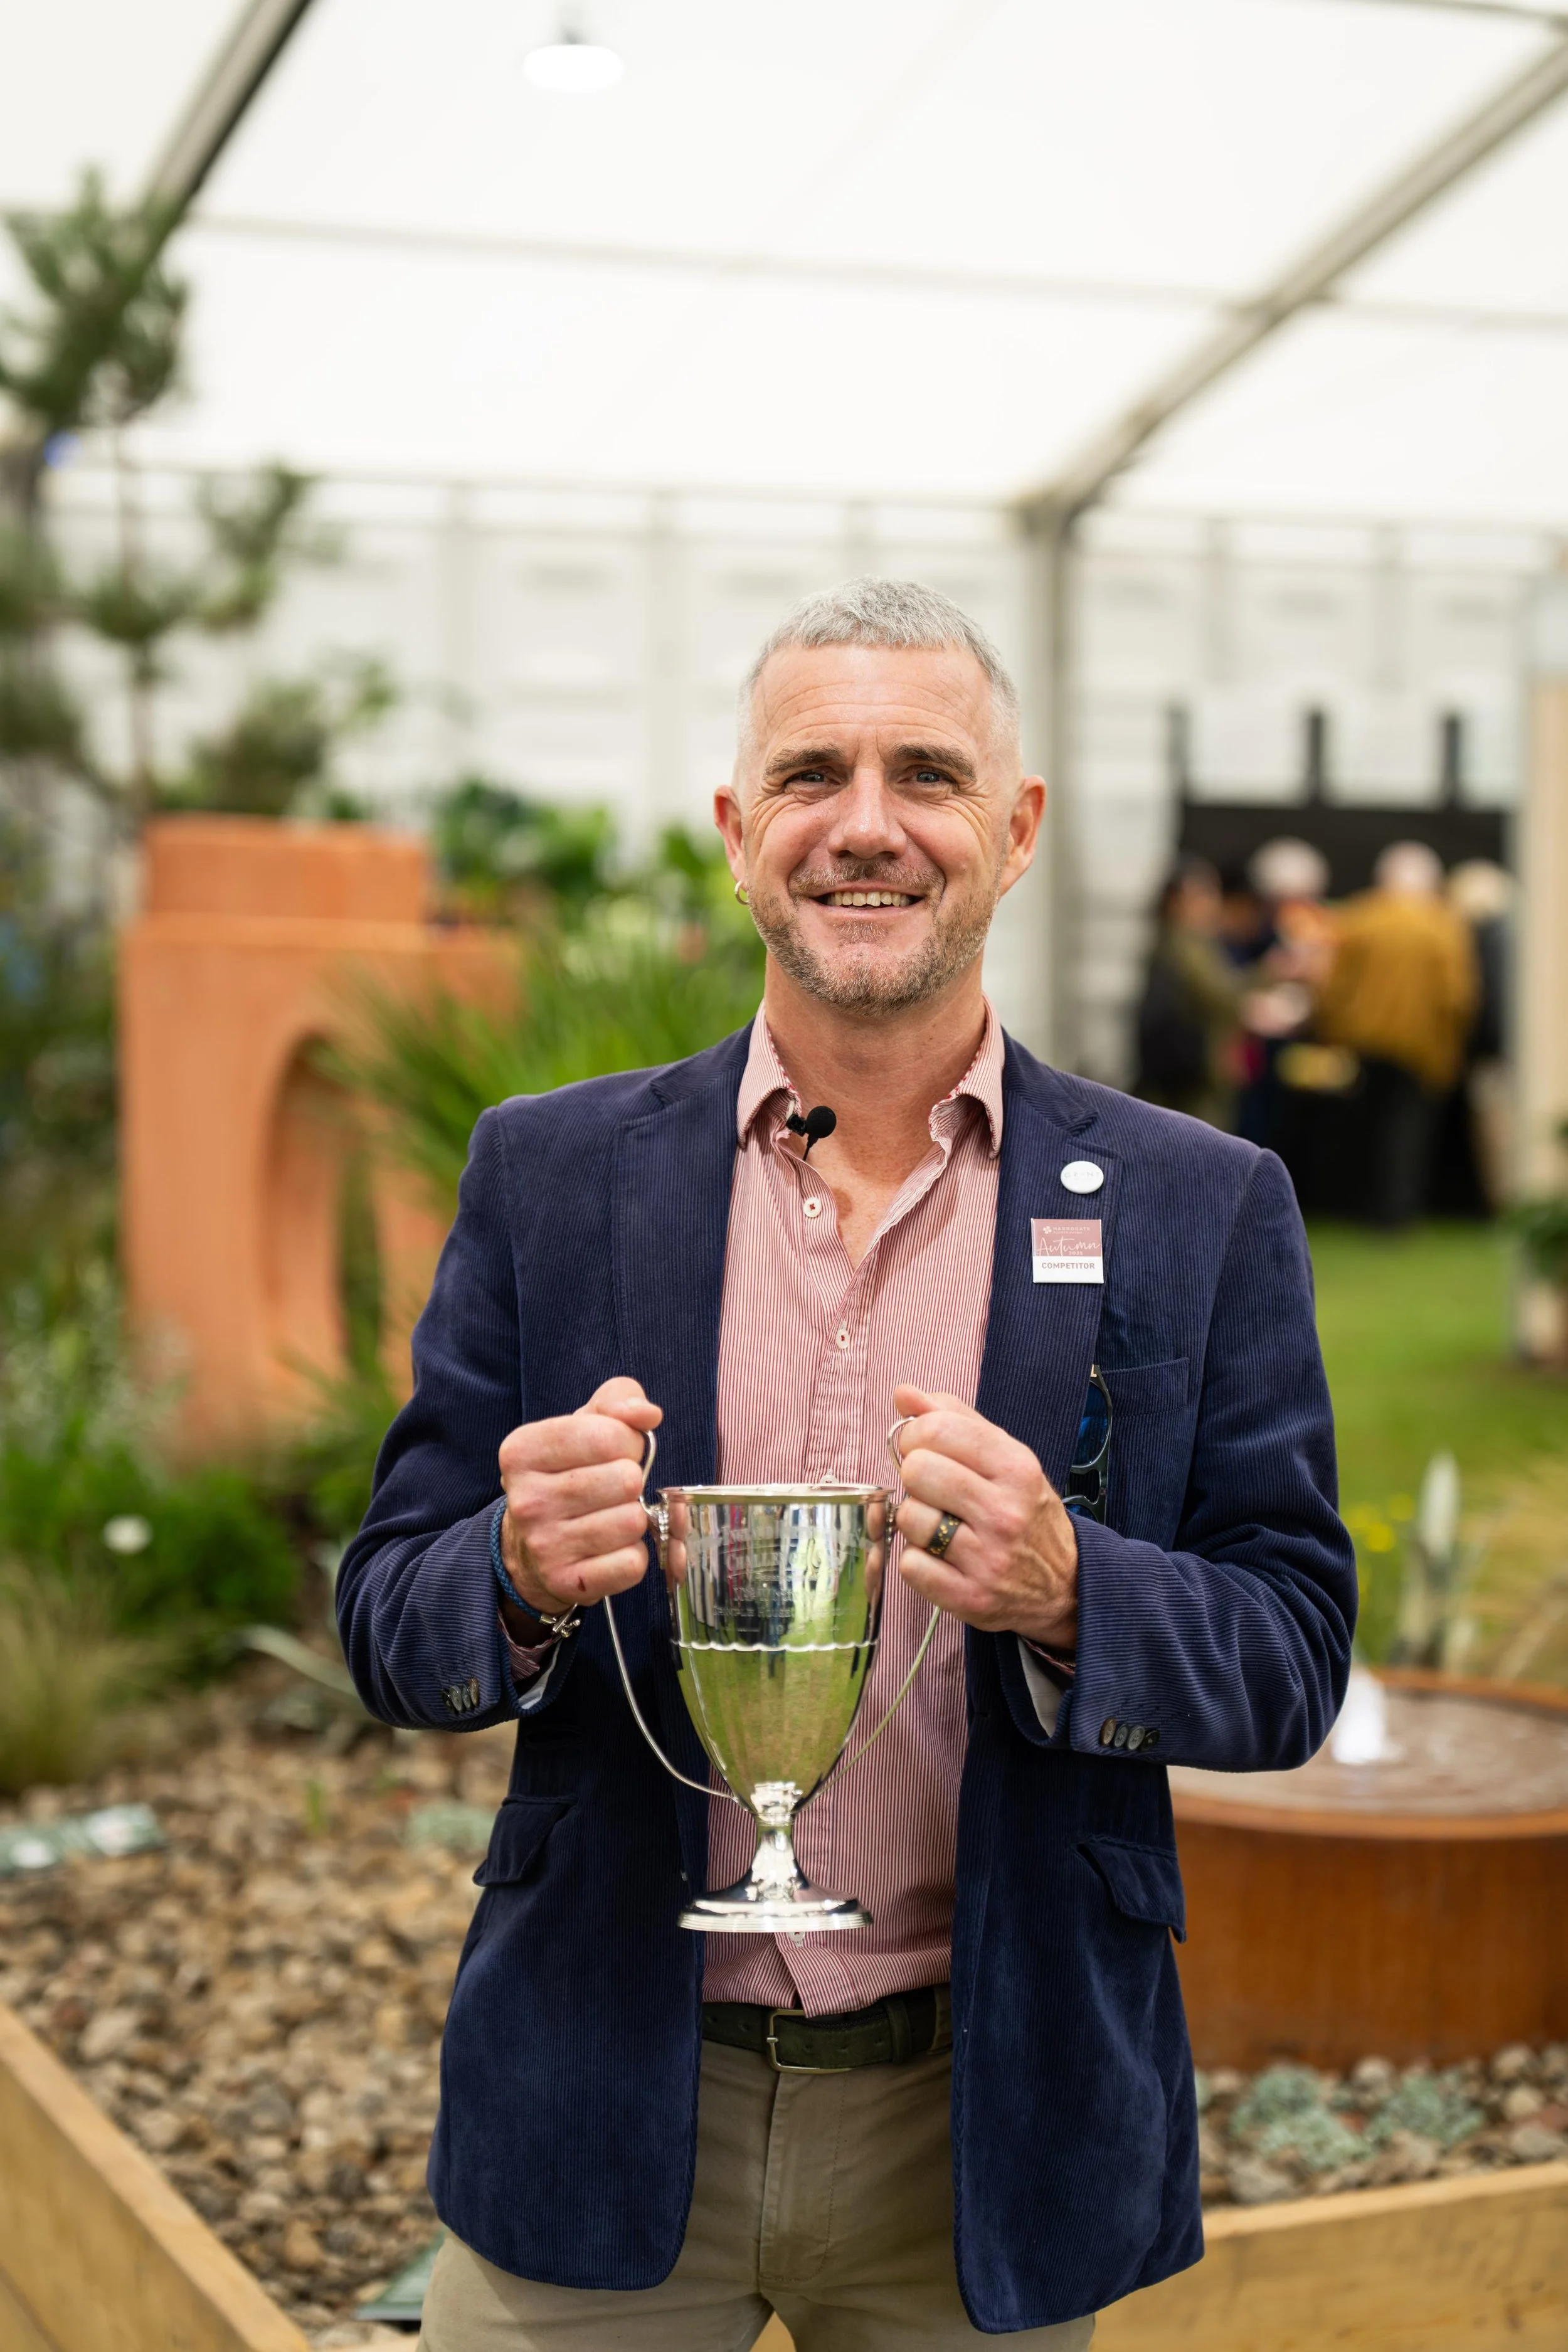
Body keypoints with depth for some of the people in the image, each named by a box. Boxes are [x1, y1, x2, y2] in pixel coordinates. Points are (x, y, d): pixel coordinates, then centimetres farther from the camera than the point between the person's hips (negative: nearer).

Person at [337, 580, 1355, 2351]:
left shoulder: (1202, 1211, -3)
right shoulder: (549, 1174, -1)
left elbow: (1296, 1658, -3)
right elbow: (390, 1627, 1)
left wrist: (1067, 1592, -24)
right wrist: (521, 1577, -22)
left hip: (985, 2135, 0)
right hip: (602, 2106, 1)